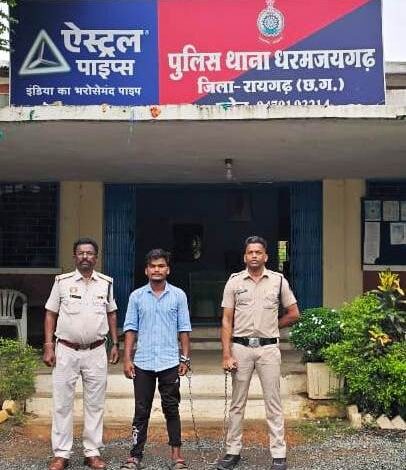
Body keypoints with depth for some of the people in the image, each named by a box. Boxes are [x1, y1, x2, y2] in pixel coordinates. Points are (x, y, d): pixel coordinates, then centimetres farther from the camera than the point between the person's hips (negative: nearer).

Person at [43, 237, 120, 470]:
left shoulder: (106, 283, 5)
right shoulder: (62, 281, 1)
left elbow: (112, 314, 13)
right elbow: (51, 314, 4)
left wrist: (115, 344, 7)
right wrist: (48, 346, -4)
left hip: (96, 352, 1)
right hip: (66, 350, -1)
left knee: (95, 403, 7)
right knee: (63, 403, 2)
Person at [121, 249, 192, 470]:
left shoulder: (178, 295, 3)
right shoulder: (137, 296, 5)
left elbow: (184, 329, 4)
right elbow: (130, 329, 5)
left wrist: (185, 358, -1)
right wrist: (127, 359, -1)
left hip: (170, 362, -1)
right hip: (143, 363, 1)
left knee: (171, 409, 6)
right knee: (141, 411, 6)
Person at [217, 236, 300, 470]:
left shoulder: (278, 280, 2)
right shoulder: (234, 281, 2)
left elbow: (293, 314, 10)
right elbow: (227, 321, 1)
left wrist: (271, 328, 9)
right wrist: (227, 355, -6)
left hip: (268, 348, 0)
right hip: (241, 347, 1)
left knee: (273, 402, 3)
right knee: (237, 402, 9)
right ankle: (233, 451, 18)